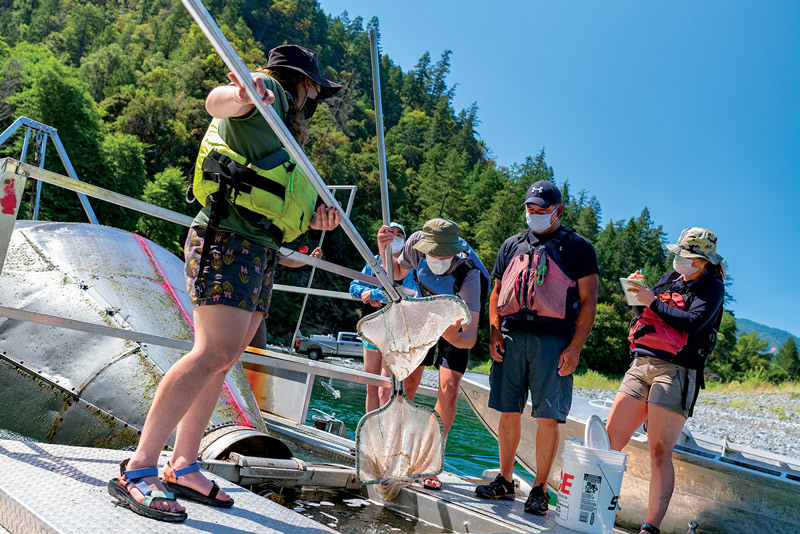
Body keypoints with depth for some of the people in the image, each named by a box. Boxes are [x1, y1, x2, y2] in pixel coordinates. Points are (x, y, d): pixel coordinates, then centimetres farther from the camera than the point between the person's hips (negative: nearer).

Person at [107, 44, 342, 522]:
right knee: (215, 352, -20)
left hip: (260, 251, 10)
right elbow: (217, 102, -19)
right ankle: (138, 469, -16)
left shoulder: (283, 138, 30)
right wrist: (242, 95, -42)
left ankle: (184, 468, 9)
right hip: (229, 240, -10)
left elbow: (284, 204, 25)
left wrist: (317, 216, 5)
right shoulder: (272, 95, 3)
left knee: (223, 360, 5)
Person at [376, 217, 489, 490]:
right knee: (407, 382, -2)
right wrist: (383, 248, -23)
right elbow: (398, 273, -5)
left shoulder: (468, 275, -38)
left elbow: (471, 335, -39)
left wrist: (457, 338, -61)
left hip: (456, 327, -3)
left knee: (448, 390, -15)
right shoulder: (417, 241, -27)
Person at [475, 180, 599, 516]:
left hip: (554, 341, -3)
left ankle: (540, 489, 10)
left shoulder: (578, 248, 6)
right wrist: (494, 333, 5)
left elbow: (588, 301, 1)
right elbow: (496, 293, 19)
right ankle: (505, 482, 20)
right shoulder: (512, 245, 19)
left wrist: (575, 347, -8)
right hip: (511, 338, 4)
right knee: (508, 412, 7)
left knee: (548, 417, -2)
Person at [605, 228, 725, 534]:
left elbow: (692, 322, -14)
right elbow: (642, 315, 20)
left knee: (660, 450, -11)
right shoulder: (671, 277, 20)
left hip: (676, 370, -6)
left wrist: (652, 301, -12)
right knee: (610, 439, 2)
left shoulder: (711, 286, 2)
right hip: (641, 364, 6)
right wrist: (637, 294, 2)